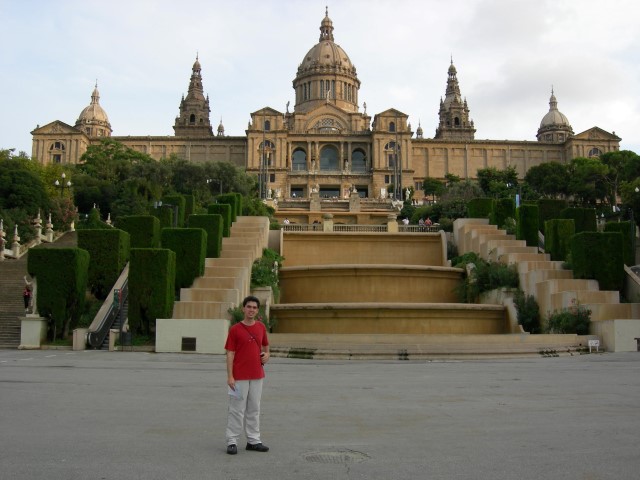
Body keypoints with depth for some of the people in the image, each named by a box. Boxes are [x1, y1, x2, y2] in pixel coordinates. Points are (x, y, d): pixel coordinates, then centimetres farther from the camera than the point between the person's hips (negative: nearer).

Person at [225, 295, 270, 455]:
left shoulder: (261, 327, 7)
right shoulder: (235, 329, -7)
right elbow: (230, 354, -8)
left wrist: (266, 355, 1)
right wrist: (230, 376, -14)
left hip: (257, 376, 5)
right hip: (239, 377, -5)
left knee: (254, 409, 11)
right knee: (237, 409, 0)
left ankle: (253, 441, 20)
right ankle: (232, 442, 9)